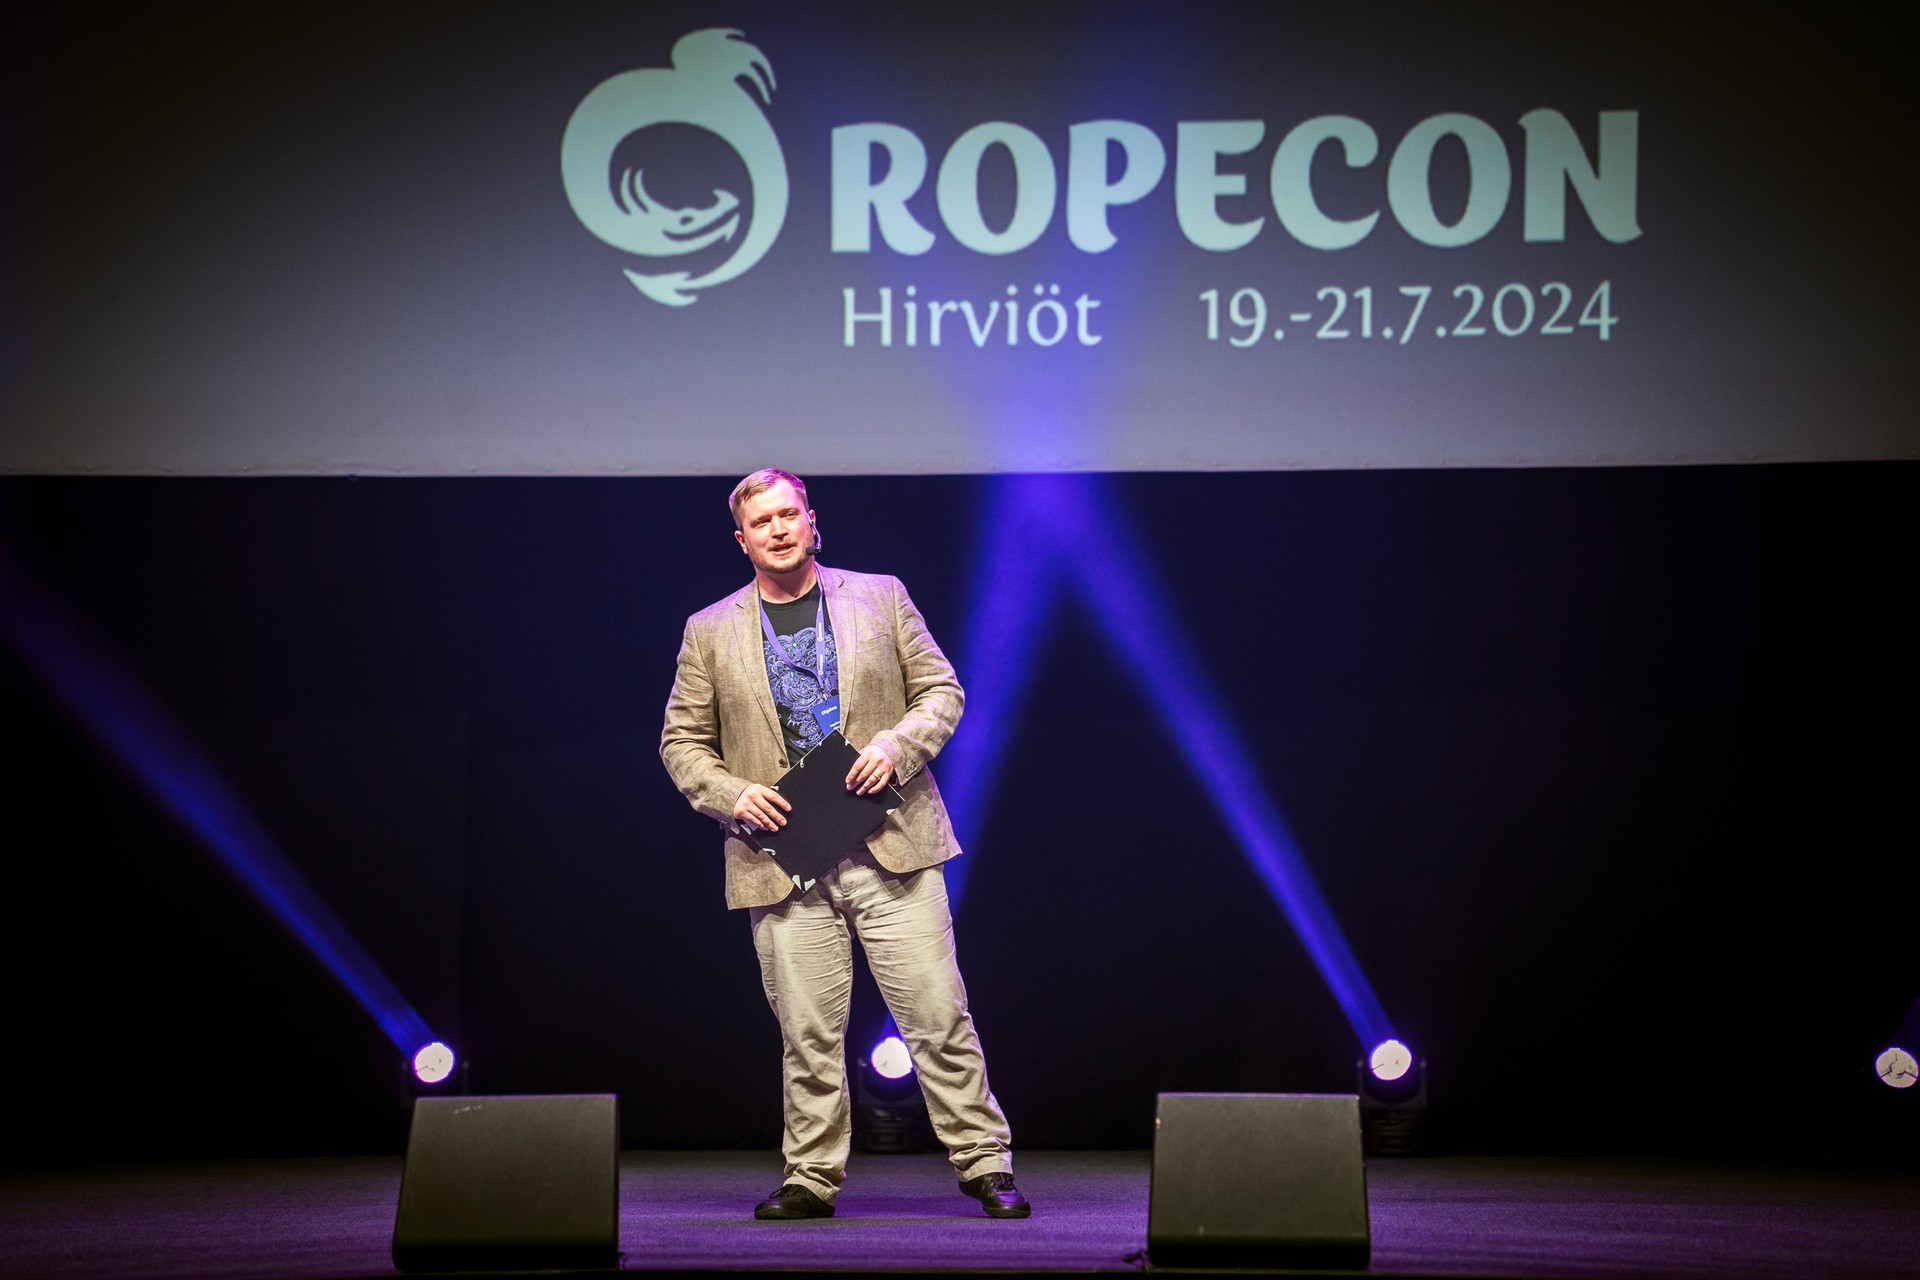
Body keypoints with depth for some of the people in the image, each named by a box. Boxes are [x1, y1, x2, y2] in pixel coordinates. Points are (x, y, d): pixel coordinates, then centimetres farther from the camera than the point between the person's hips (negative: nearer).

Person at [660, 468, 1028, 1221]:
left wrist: (898, 743, -9)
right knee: (807, 1033, 1)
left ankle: (983, 1163, 5)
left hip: (890, 847, 0)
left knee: (938, 1016, -2)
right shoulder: (709, 633, 10)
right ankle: (811, 1179, 12)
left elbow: (940, 688, 10)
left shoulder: (880, 597, 9)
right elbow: (683, 740, 12)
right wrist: (730, 796, -6)